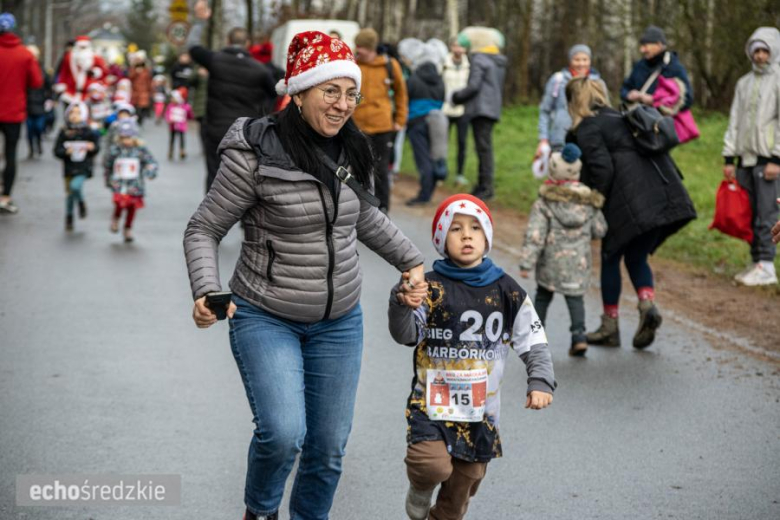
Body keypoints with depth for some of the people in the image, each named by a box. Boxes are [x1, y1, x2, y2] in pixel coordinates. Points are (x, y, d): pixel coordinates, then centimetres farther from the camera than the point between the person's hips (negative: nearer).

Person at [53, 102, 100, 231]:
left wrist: (92, 147, -18)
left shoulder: (89, 133, -4)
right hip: (69, 168, 2)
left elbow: (97, 147, 5)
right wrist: (66, 152, -22)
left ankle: (81, 203, 7)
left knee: (75, 186, -25)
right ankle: (69, 217, 28)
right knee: (69, 193, 8)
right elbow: (56, 151, -2)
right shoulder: (64, 133, -2)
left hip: (83, 168, -2)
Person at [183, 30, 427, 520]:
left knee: (329, 447, 9)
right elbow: (204, 229, -11)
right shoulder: (255, 153, -17)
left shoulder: (351, 152, 0)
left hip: (339, 320, 5)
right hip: (266, 317, -5)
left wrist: (412, 260, 19)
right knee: (283, 434, -20)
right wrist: (206, 292, -25)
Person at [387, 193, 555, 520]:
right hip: (432, 403, -4)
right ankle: (420, 491, 13)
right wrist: (401, 304, -37)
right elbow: (405, 335, -18)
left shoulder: (506, 291, 0)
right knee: (434, 466, -23)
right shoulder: (431, 288, -9)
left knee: (464, 481, 13)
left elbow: (534, 342, 4)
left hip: (481, 409, 4)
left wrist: (540, 382, -10)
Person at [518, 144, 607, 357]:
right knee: (575, 298, 7)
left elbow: (535, 235, -15)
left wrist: (526, 263, -13)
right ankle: (579, 335, -8)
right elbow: (599, 230, 5)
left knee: (542, 297, 15)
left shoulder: (544, 204, -11)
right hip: (580, 262, 2)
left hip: (551, 263, -2)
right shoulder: (589, 202, 0)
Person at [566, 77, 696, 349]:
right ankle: (648, 304, -7)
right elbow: (659, 151, 22)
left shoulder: (587, 128, 0)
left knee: (610, 258, 9)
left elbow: (602, 169, -13)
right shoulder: (620, 117, 24)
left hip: (629, 202, -7)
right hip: (662, 197, 7)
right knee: (637, 259, 19)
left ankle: (609, 327, 14)